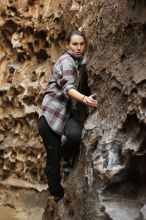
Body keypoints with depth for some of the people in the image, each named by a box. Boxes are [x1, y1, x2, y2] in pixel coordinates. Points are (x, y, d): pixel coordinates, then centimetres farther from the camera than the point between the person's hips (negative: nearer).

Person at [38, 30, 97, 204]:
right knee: (53, 158, -1)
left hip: (69, 110, 6)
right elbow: (68, 88, -30)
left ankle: (66, 157, 3)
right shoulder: (66, 61, -14)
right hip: (51, 111, -5)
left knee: (76, 134, -28)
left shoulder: (78, 60, 12)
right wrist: (84, 99, -47)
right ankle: (57, 194, 16)